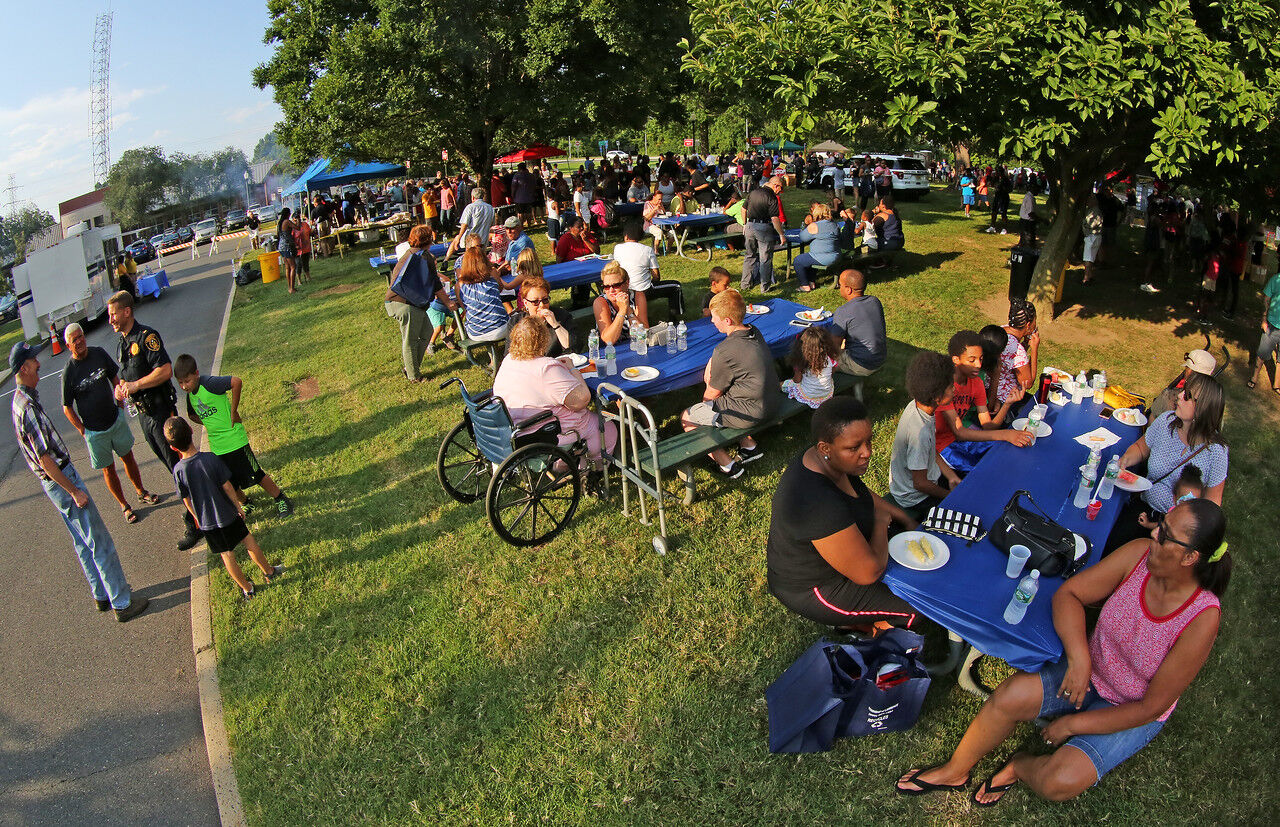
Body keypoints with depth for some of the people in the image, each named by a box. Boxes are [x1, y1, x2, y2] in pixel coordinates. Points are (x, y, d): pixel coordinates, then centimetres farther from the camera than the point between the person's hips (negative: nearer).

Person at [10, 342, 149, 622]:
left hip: (56, 479, 10)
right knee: (100, 543, -3)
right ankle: (122, 603, 5)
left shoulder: (20, 400, 8)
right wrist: (74, 491, -20)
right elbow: (44, 459, -25)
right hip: (60, 480, -10)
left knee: (83, 543, 19)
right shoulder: (27, 407, -24)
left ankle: (102, 595, 31)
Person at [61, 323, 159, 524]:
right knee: (108, 469, 9)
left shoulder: (99, 354, -5)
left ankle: (141, 493, 36)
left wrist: (120, 407, 3)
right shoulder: (68, 373, -14)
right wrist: (84, 432, -8)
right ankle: (124, 506, 23)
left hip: (116, 420, 3)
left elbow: (115, 379, 10)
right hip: (94, 431, -3)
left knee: (128, 457, 18)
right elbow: (67, 408, -6)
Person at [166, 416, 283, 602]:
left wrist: (198, 518, 12)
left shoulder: (178, 471, -18)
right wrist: (238, 506, 3)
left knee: (226, 555, 16)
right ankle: (268, 571, 37)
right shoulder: (211, 459, -21)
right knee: (248, 541, 20)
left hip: (206, 522, 1)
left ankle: (246, 589, 29)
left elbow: (187, 501, -6)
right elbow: (227, 487, -12)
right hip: (227, 514, -1)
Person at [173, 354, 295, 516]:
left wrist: (233, 411, -23)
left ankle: (281, 499, 16)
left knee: (256, 475, 1)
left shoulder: (209, 383, -18)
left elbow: (236, 382, -33)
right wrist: (209, 424, 7)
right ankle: (244, 503, 36)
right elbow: (192, 414, 26)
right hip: (217, 446, 7)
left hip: (234, 439, -7)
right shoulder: (190, 395, 5)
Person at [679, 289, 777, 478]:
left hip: (750, 413, -9)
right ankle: (748, 445, 26)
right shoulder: (755, 333, 3)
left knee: (686, 418, 6)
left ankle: (727, 465, 11)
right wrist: (711, 365, -1)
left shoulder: (725, 351, -23)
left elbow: (712, 393, -8)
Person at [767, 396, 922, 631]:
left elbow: (862, 492, 12)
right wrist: (881, 521, -15)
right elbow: (868, 573, -30)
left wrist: (907, 521, 5)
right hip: (812, 589, -9)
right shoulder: (819, 505, -40)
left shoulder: (830, 461, -11)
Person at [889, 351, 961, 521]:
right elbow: (920, 483, -24)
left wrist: (952, 477, 2)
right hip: (915, 498, -8)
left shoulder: (916, 405, -10)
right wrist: (950, 495, -10)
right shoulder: (920, 432, -36)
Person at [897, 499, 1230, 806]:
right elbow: (1067, 594, -12)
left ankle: (1019, 767, 13)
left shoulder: (1202, 619, -28)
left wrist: (1073, 724, -17)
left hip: (1131, 713, -3)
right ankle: (955, 771, 2)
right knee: (1011, 694, -22)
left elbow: (1152, 706, -20)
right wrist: (1078, 656, -28)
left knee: (1059, 783, -24)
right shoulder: (1140, 554, -19)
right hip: (1089, 670, 3)